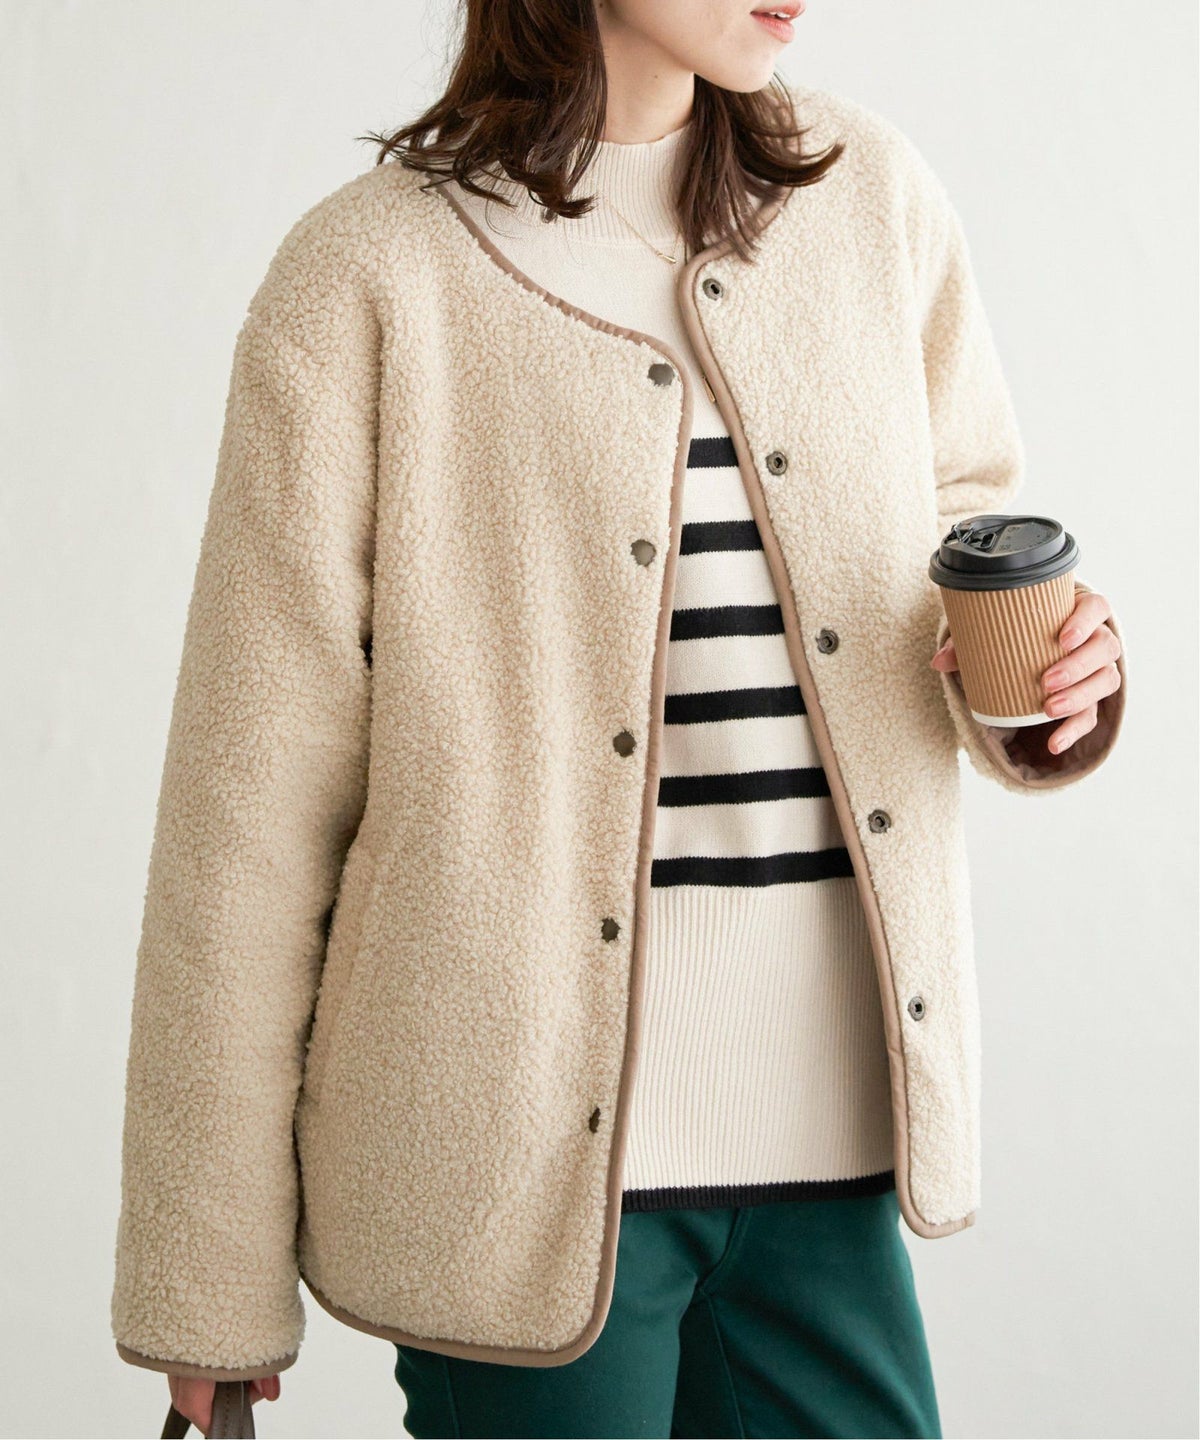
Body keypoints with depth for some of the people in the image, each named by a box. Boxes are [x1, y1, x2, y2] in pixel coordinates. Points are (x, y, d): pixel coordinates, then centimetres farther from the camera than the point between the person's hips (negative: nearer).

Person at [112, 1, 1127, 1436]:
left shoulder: (871, 195, 6)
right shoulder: (368, 276, -8)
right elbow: (255, 792, -6)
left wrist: (1049, 673, -3)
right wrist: (213, 1277, -4)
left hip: (830, 1127, 4)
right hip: (533, 1142, -4)